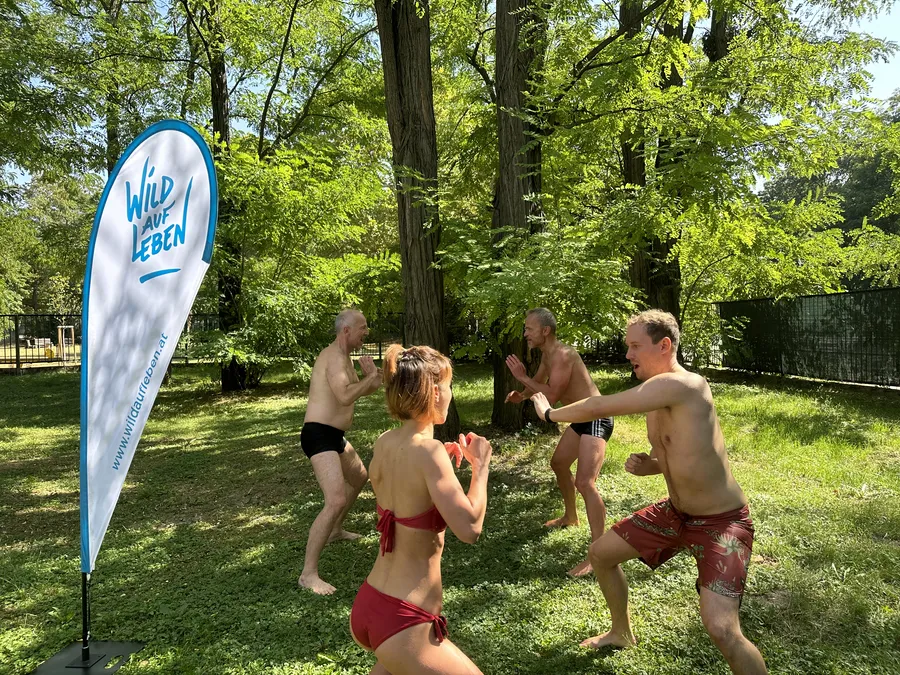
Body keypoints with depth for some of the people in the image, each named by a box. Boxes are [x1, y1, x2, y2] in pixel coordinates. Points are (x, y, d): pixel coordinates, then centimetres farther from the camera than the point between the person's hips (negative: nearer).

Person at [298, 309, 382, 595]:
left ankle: (336, 530, 51)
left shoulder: (342, 357, 14)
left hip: (334, 435, 11)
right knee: (336, 501, -21)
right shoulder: (335, 357, -19)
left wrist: (372, 377, 2)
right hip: (319, 435, -11)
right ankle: (308, 574, -13)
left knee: (359, 478, 31)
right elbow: (345, 397, -34)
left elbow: (366, 390, 23)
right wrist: (370, 377, -18)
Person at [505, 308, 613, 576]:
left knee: (585, 482, -22)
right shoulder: (546, 354, 8)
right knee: (558, 464, 26)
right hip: (580, 418, 11)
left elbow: (551, 395, -29)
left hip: (596, 419, -11)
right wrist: (521, 395, 2)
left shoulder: (562, 355, -24)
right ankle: (570, 516, 47)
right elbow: (539, 382, 22)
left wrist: (522, 377, -20)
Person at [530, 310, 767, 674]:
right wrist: (646, 465, -7)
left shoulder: (681, 385, -28)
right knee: (601, 553, 16)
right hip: (676, 512, 9)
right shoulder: (657, 398, 1)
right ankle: (622, 633, 41)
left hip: (721, 522, -9)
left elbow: (599, 406, -28)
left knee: (720, 627, -25)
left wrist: (550, 413, -10)